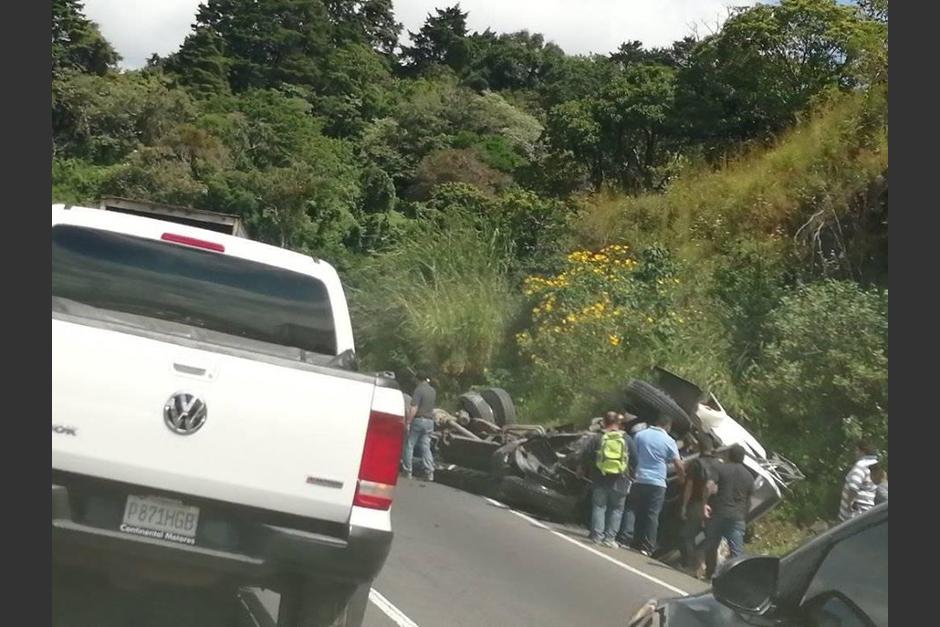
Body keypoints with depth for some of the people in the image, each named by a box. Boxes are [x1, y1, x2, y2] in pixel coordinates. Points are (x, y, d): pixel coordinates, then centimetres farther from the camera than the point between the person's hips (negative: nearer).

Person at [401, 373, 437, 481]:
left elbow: (414, 408, -19)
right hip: (430, 421, 6)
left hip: (418, 420, -6)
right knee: (426, 447, 7)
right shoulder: (433, 391, 9)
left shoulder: (419, 390, -14)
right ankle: (430, 472, -2)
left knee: (409, 445, 4)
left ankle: (407, 471, 3)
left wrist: (408, 422, -18)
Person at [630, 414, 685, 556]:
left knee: (638, 513, 12)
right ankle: (647, 547, -6)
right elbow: (679, 465, -6)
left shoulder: (640, 435, 4)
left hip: (639, 481, 3)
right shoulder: (668, 441, -4)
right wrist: (682, 480, 10)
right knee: (652, 515, -2)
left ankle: (636, 543, 14)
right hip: (657, 483, -3)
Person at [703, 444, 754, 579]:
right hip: (738, 517, 2)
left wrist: (704, 503, -15)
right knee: (737, 550, -1)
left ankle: (710, 575, 20)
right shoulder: (749, 476, 11)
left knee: (711, 546, 13)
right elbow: (748, 501, 14)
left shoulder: (719, 468, 0)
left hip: (717, 513, -2)